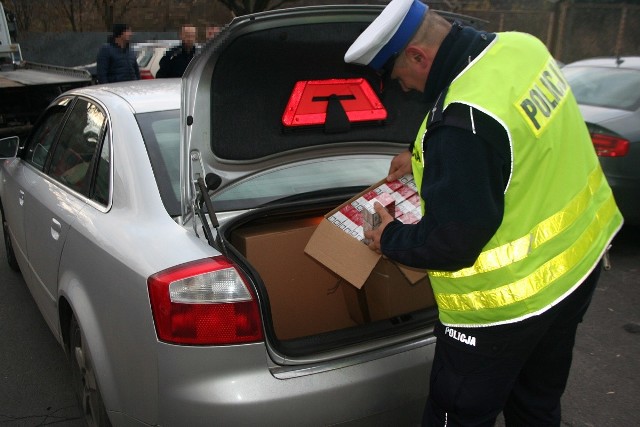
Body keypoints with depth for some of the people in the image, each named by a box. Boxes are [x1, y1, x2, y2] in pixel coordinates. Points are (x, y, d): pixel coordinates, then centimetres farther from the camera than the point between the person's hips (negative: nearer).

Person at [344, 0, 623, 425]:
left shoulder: (463, 119, -32)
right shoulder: (521, 45, -3)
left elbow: (453, 240, -26)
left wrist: (391, 239, -8)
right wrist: (425, 157, 16)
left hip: (515, 292, -9)